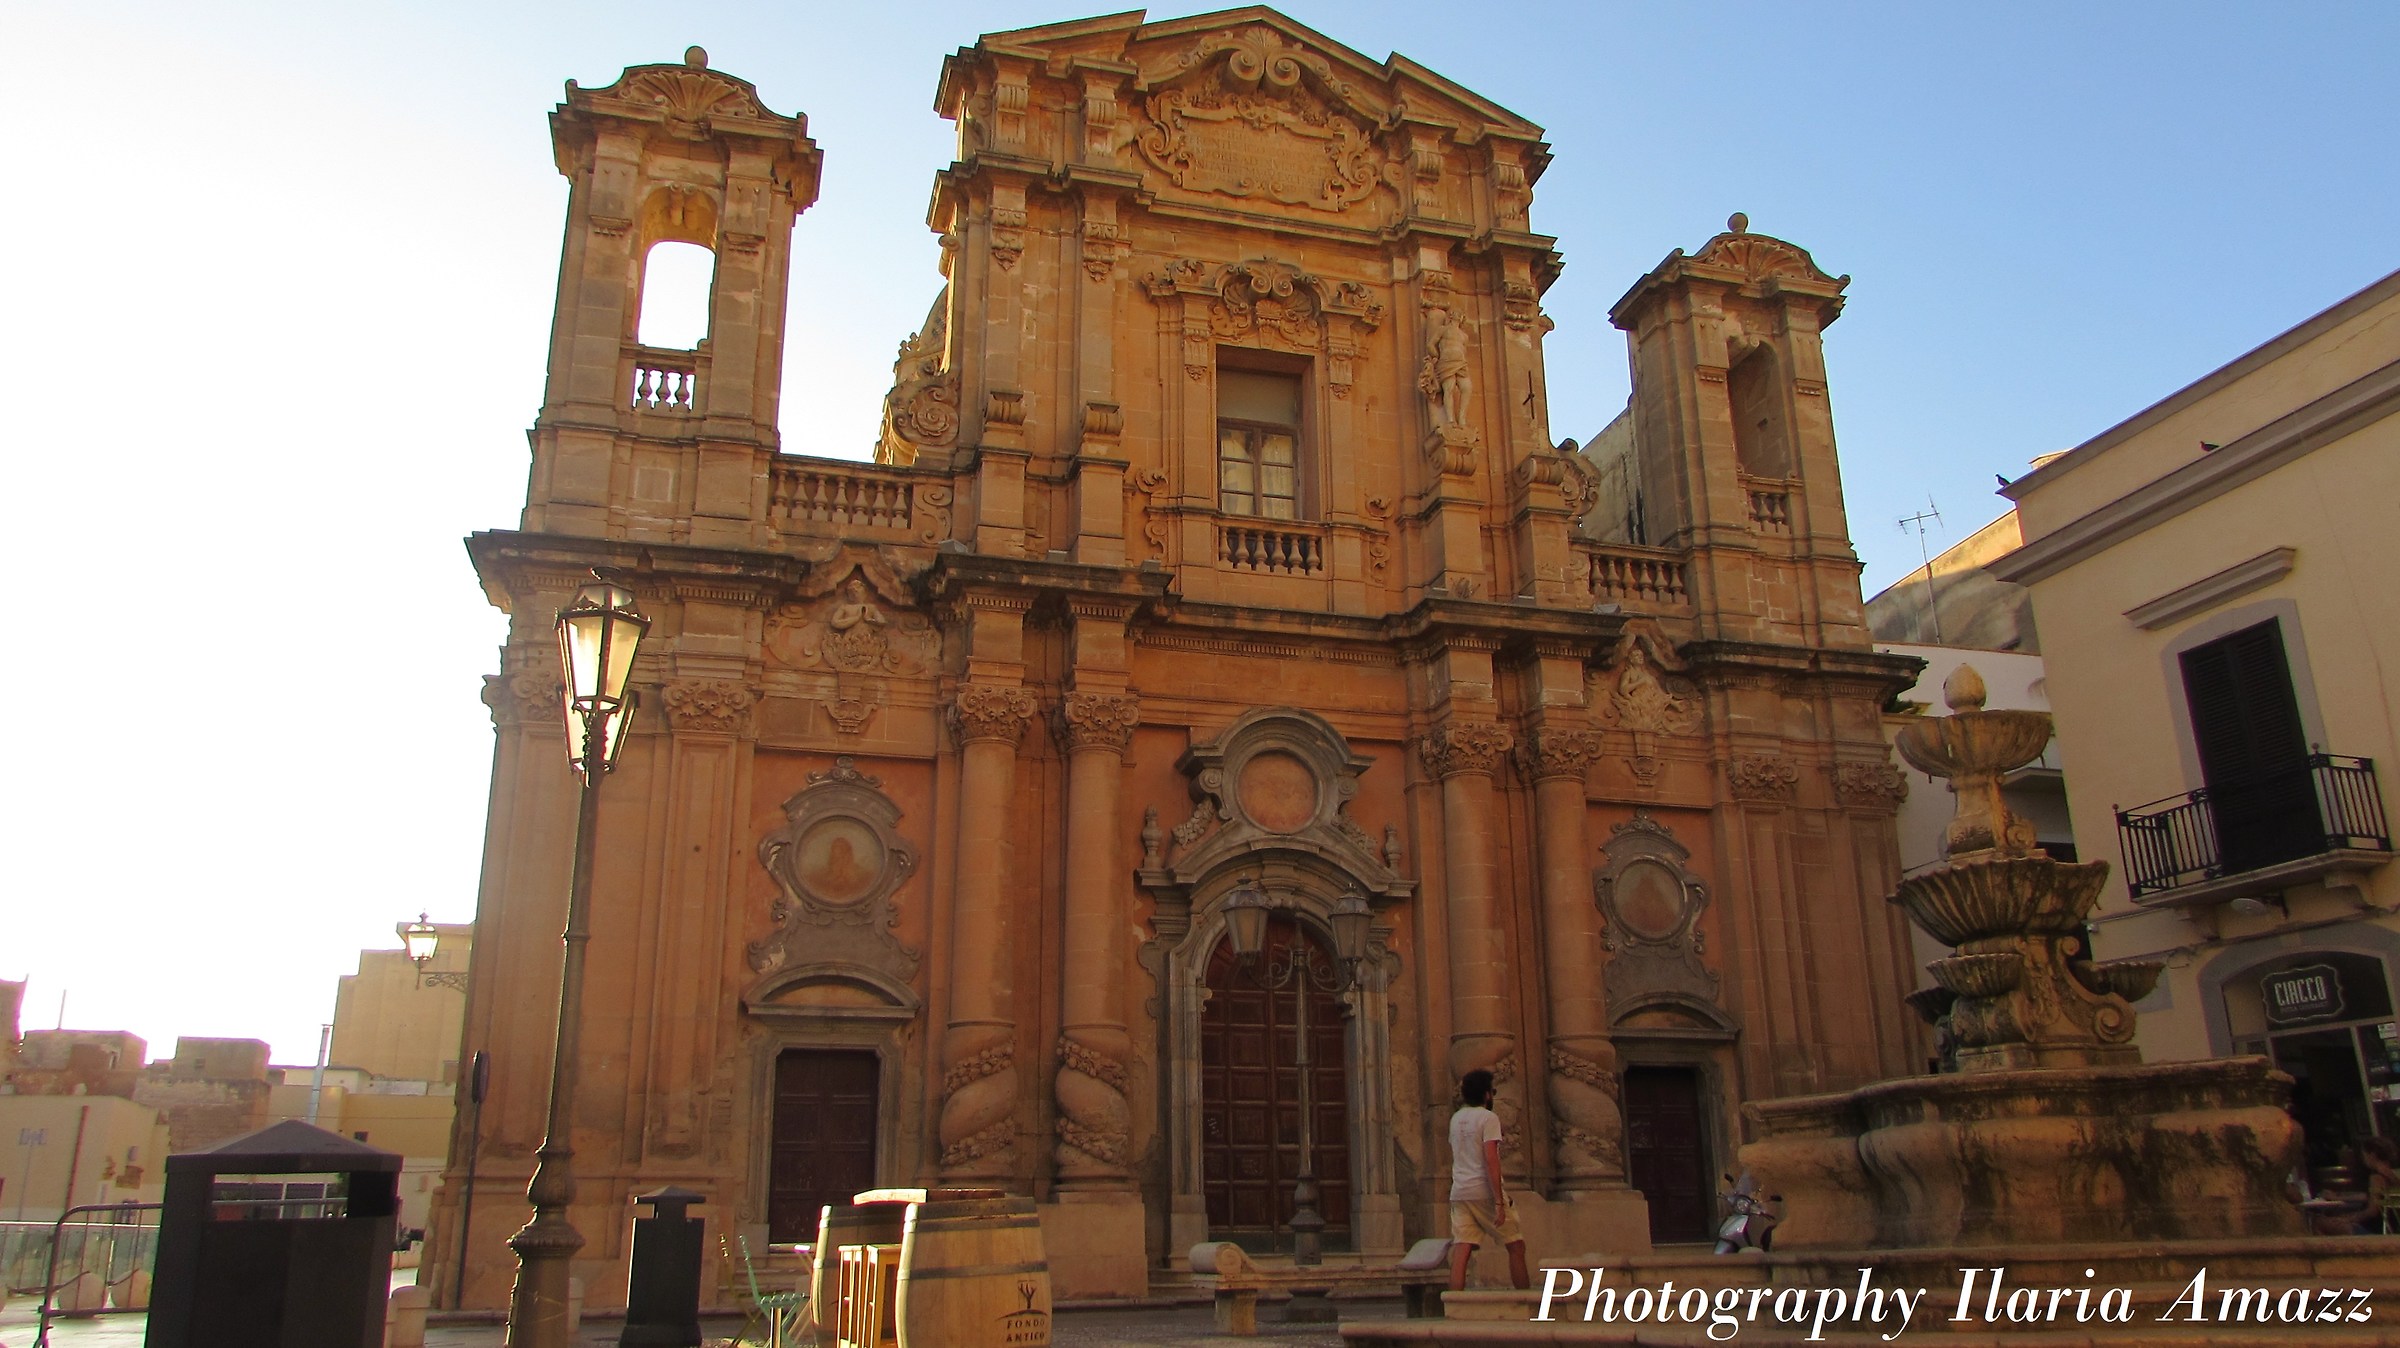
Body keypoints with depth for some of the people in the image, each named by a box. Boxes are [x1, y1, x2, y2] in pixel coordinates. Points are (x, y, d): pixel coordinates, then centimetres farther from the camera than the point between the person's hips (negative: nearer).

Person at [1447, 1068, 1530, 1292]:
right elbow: (1491, 1160, -16)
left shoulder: (1456, 1119, 13)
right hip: (1484, 1192, -6)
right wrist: (1499, 1202, -18)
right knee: (1516, 1246, 8)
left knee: (1461, 1252, 0)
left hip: (1459, 1192, 6)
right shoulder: (1488, 1118, -8)